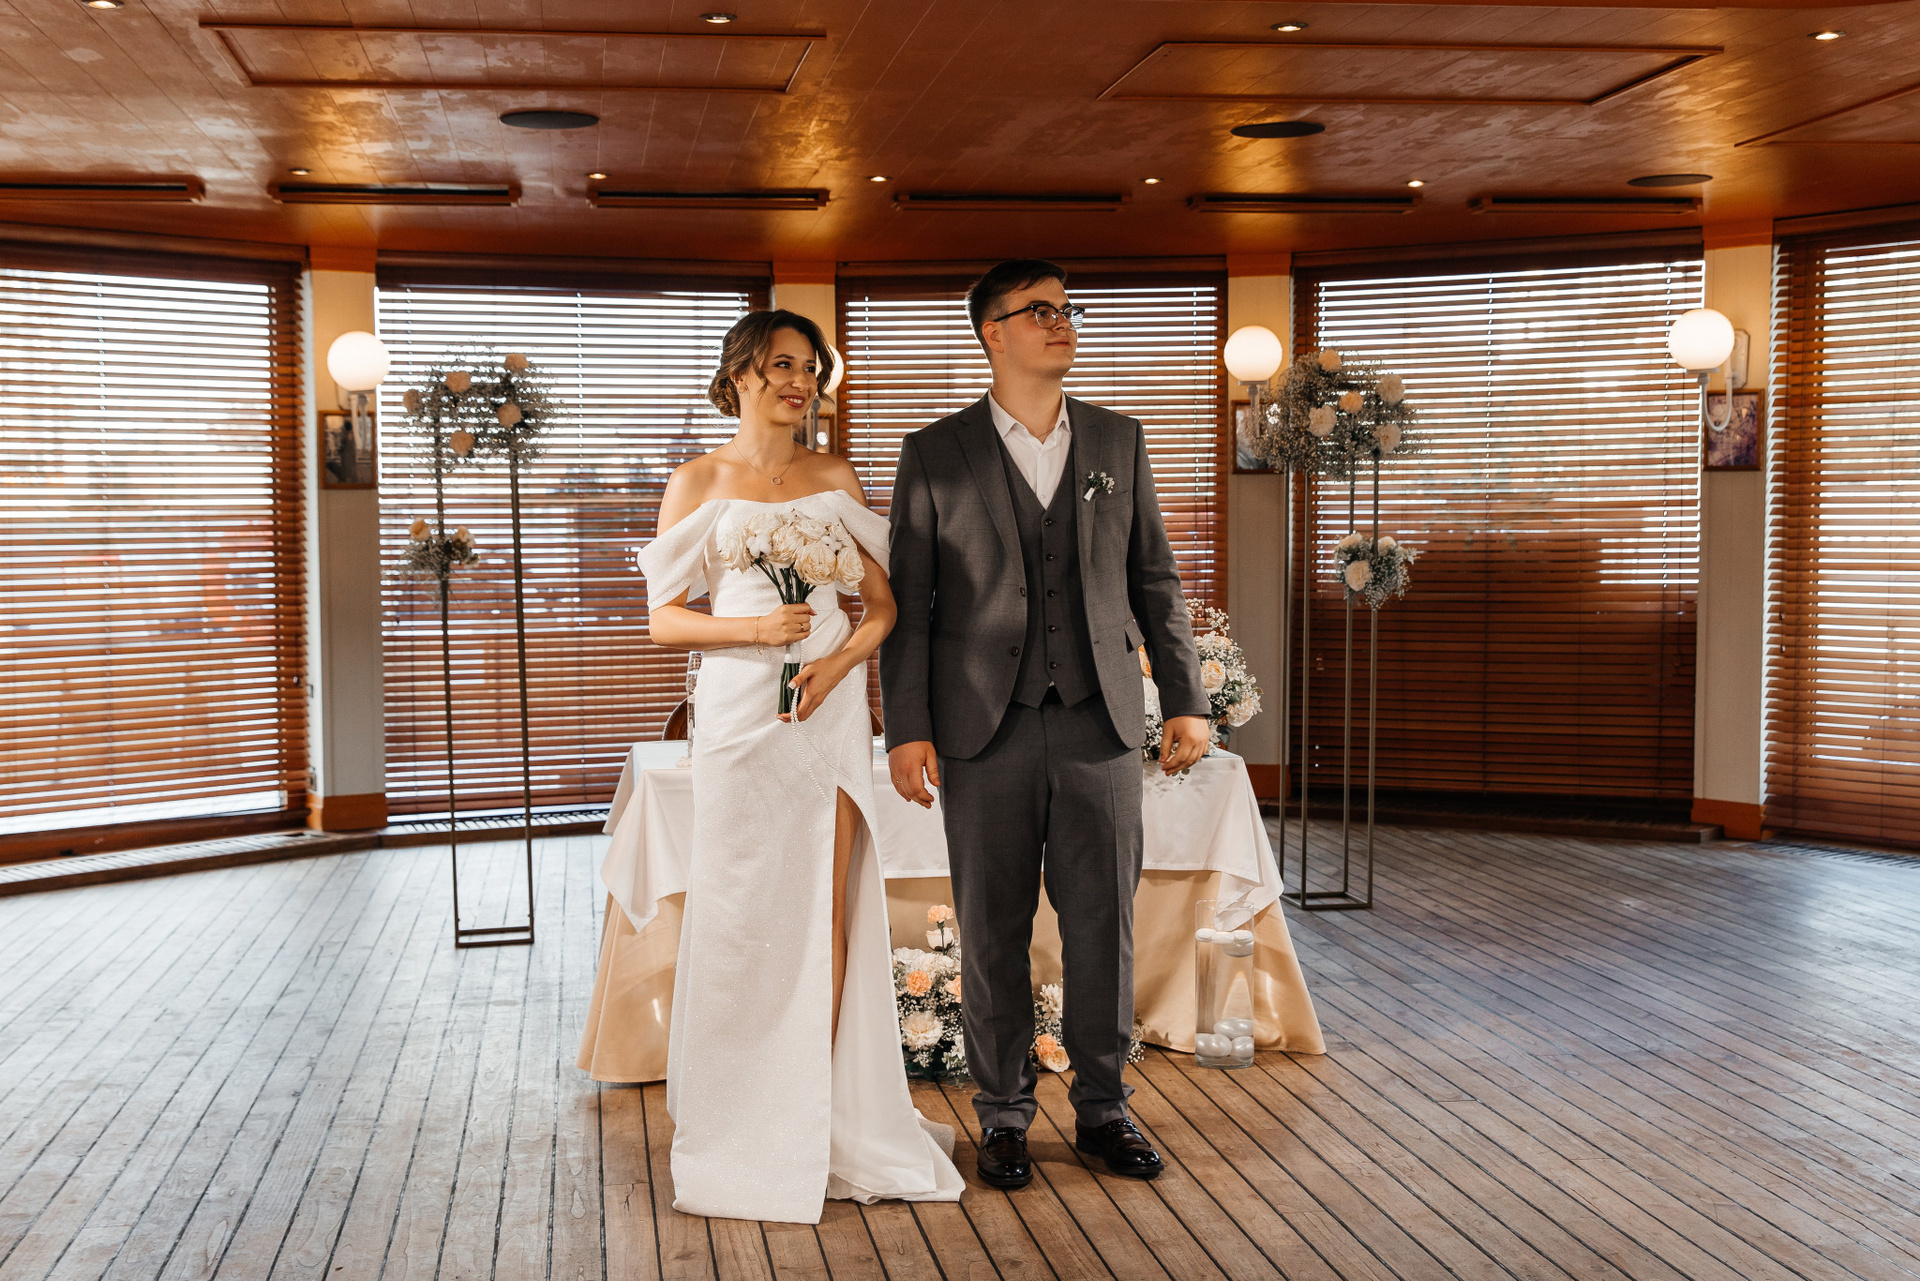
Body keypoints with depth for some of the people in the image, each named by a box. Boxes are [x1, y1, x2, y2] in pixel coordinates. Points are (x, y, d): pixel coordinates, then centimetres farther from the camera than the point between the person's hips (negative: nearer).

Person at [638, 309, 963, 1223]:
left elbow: (884, 603, 10)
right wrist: (754, 629, -15)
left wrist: (838, 660, -8)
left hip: (833, 707, 2)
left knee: (829, 910, 2)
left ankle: (822, 1116, 11)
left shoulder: (835, 480, 12)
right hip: (742, 708, -2)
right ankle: (744, 1125, 13)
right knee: (743, 912, 0)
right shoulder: (697, 484, 4)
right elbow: (665, 619, 1)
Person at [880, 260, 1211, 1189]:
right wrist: (906, 729, -6)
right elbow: (907, 602, 1)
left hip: (1100, 724, 2)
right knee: (993, 930, 6)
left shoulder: (1119, 442, 9)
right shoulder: (935, 456, 2)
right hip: (986, 730, -2)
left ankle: (1102, 1108, 20)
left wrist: (1187, 701, 5)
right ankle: (1003, 1115, 20)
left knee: (1104, 923, 5)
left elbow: (1155, 582, 11)